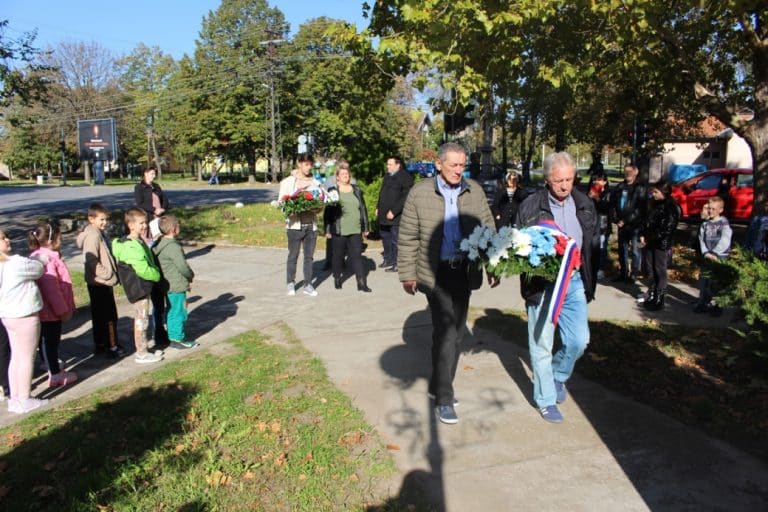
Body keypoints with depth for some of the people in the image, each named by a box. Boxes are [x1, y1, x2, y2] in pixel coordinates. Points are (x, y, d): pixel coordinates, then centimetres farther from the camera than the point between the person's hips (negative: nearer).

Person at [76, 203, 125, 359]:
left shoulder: (100, 233, 11)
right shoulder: (92, 235, -18)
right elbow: (92, 261, -24)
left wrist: (112, 272, 10)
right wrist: (108, 274, -19)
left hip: (99, 283, 10)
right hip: (100, 282, -10)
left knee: (99, 314, 17)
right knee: (110, 316, -2)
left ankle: (99, 344, 27)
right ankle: (112, 346, 5)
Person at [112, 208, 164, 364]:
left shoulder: (138, 242, 9)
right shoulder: (131, 247, -23)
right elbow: (143, 270, -25)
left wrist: (155, 273, 8)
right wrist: (157, 275, -10)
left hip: (143, 287, 10)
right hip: (138, 288, -10)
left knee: (144, 319, 19)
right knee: (141, 321, 1)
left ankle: (144, 349, 31)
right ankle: (142, 354, 12)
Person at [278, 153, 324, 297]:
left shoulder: (315, 183, 9)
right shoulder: (288, 182, 1)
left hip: (311, 225, 3)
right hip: (295, 225, -3)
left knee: (309, 256, 7)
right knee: (293, 256, 5)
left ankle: (308, 285, 15)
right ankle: (291, 283, 19)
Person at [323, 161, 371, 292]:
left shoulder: (357, 190, 11)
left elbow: (363, 209, 14)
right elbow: (327, 212, 0)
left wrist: (365, 227, 11)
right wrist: (327, 230, -4)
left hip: (355, 230, 2)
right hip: (338, 231, -2)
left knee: (357, 255, -1)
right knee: (338, 256, 8)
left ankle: (361, 283, -2)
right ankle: (337, 279, 25)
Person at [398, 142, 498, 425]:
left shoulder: (475, 191, 4)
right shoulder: (420, 193, -5)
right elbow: (408, 237, -2)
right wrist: (407, 274, -3)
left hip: (464, 271, 4)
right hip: (436, 272, -4)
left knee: (456, 332, 12)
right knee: (445, 332, -9)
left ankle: (439, 385, 30)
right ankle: (444, 398, 3)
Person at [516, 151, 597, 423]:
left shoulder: (585, 205, 6)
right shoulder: (530, 206, -8)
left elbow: (594, 242, 15)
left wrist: (589, 280, 9)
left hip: (575, 282, 4)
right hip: (542, 284, -4)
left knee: (579, 340, 6)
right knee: (542, 344, 4)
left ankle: (558, 375, 36)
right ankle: (546, 399, 20)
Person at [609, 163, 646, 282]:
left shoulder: (640, 189, -5)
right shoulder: (619, 187, 9)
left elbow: (640, 209, -12)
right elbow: (612, 205, 9)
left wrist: (625, 221, -16)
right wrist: (615, 219, -6)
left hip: (635, 225, -5)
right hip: (621, 224, 5)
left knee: (635, 250, -1)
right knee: (622, 249, 12)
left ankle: (634, 274, 8)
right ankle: (623, 273, 23)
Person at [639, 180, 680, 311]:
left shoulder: (671, 208, -13)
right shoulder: (655, 204, 11)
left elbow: (666, 230, -17)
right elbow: (647, 221, 14)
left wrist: (648, 239, -13)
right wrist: (642, 235, 0)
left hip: (662, 244, -7)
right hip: (649, 242, 7)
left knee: (660, 271, 0)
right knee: (652, 270, 13)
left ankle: (659, 299, 7)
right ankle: (652, 294, 25)